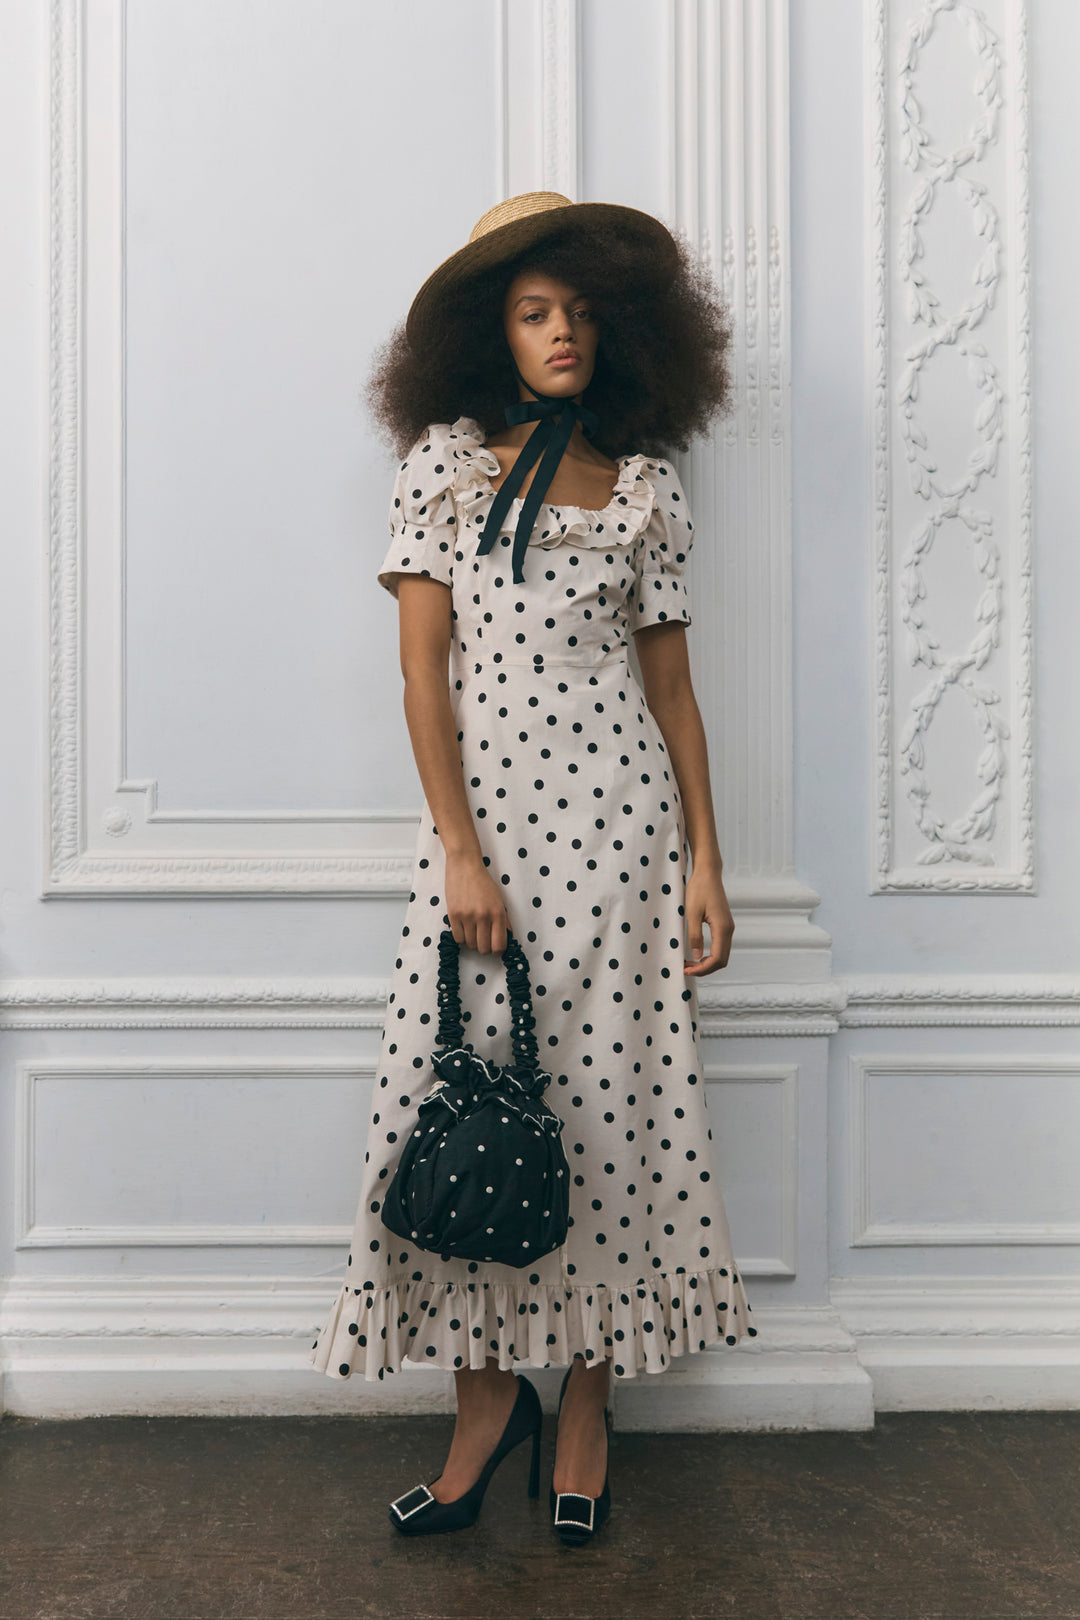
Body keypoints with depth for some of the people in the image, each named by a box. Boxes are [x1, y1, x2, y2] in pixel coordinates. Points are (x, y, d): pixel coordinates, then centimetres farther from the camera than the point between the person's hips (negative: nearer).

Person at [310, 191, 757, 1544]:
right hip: (480, 812, 0)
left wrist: (706, 859, 2)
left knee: (610, 1095, 1)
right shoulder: (445, 462, 7)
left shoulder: (645, 491, 10)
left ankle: (585, 1401, 18)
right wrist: (460, 852, -8)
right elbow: (423, 666, 0)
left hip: (617, 812, 1)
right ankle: (486, 1393, 17)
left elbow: (671, 684, 10)